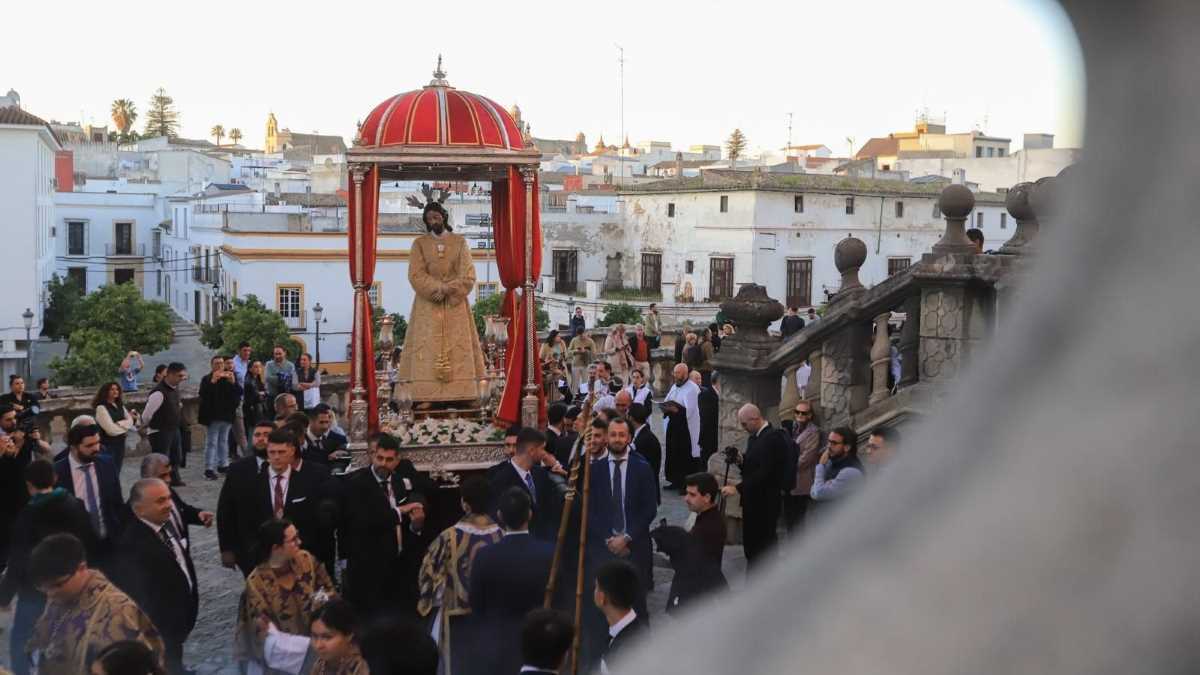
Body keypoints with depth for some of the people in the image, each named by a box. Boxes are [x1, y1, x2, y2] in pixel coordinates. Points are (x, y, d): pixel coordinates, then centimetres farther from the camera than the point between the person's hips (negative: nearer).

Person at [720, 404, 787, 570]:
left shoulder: (773, 438, -17)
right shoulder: (753, 438, 14)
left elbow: (765, 472, -24)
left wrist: (738, 488, -26)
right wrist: (741, 461, -2)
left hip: (765, 504, -9)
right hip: (752, 501, 9)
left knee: (764, 546, -2)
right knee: (750, 545, 13)